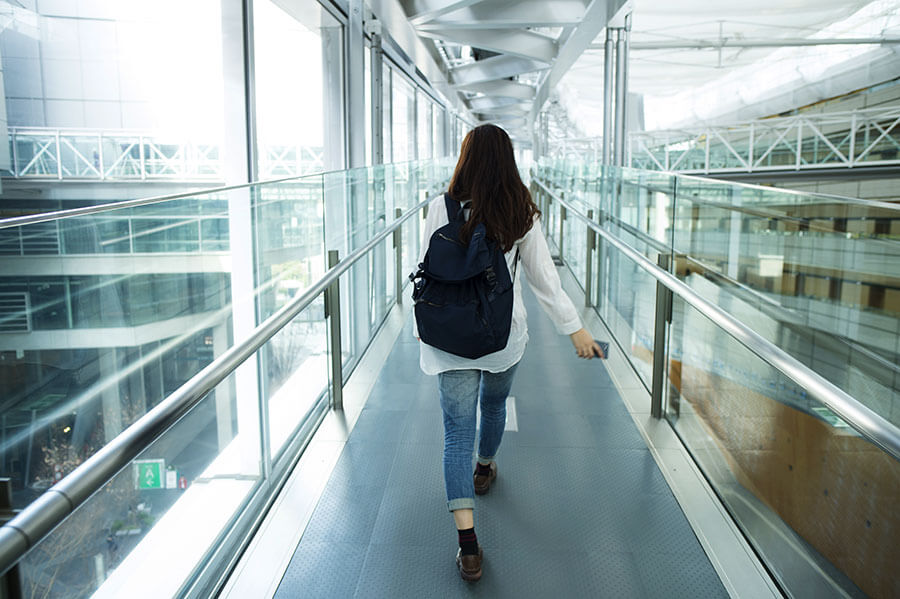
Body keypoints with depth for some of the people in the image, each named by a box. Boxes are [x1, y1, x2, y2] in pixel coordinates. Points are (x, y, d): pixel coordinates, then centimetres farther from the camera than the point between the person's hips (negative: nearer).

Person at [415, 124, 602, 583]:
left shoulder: (441, 208, -11)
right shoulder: (522, 213, -9)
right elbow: (543, 277, -7)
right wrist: (574, 327, 1)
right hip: (504, 335, 2)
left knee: (458, 429, 0)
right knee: (494, 403, 28)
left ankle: (468, 543, -4)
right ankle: (484, 468, 54)